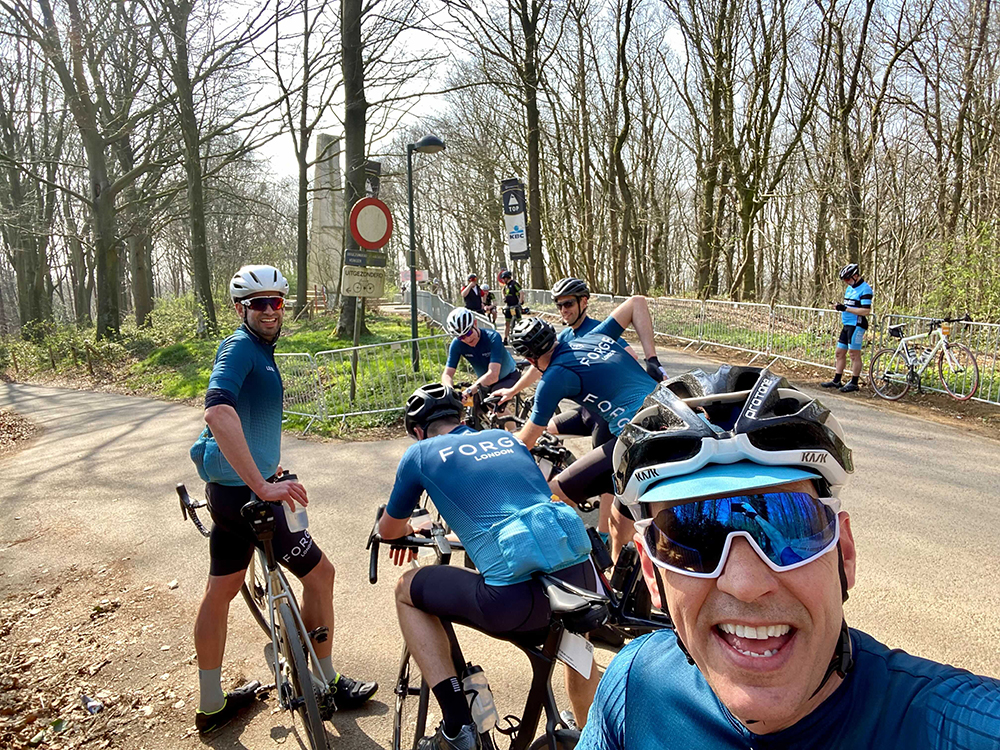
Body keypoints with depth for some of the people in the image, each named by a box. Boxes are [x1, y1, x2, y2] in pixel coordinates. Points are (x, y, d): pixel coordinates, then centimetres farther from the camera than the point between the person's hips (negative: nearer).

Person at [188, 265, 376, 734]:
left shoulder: (259, 350, 13)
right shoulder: (239, 347, -18)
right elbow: (218, 412, -36)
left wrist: (269, 467, 34)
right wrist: (262, 485, -37)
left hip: (230, 489, 10)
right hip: (243, 490, -10)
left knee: (221, 590, 16)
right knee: (319, 573, 3)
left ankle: (211, 707, 31)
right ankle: (327, 686, 20)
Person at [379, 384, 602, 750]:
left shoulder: (421, 453, 12)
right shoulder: (506, 438, 25)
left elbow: (388, 530, 26)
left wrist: (409, 528, 50)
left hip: (518, 597, -6)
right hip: (583, 578, 6)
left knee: (407, 589, 21)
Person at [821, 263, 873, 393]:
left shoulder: (865, 289, -14)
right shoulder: (850, 288, 15)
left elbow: (866, 311, -21)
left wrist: (845, 308, -22)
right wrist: (840, 306, 2)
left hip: (857, 325, -9)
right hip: (847, 325, 9)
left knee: (854, 353, -4)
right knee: (840, 353, 10)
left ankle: (854, 383, 3)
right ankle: (836, 381, 17)